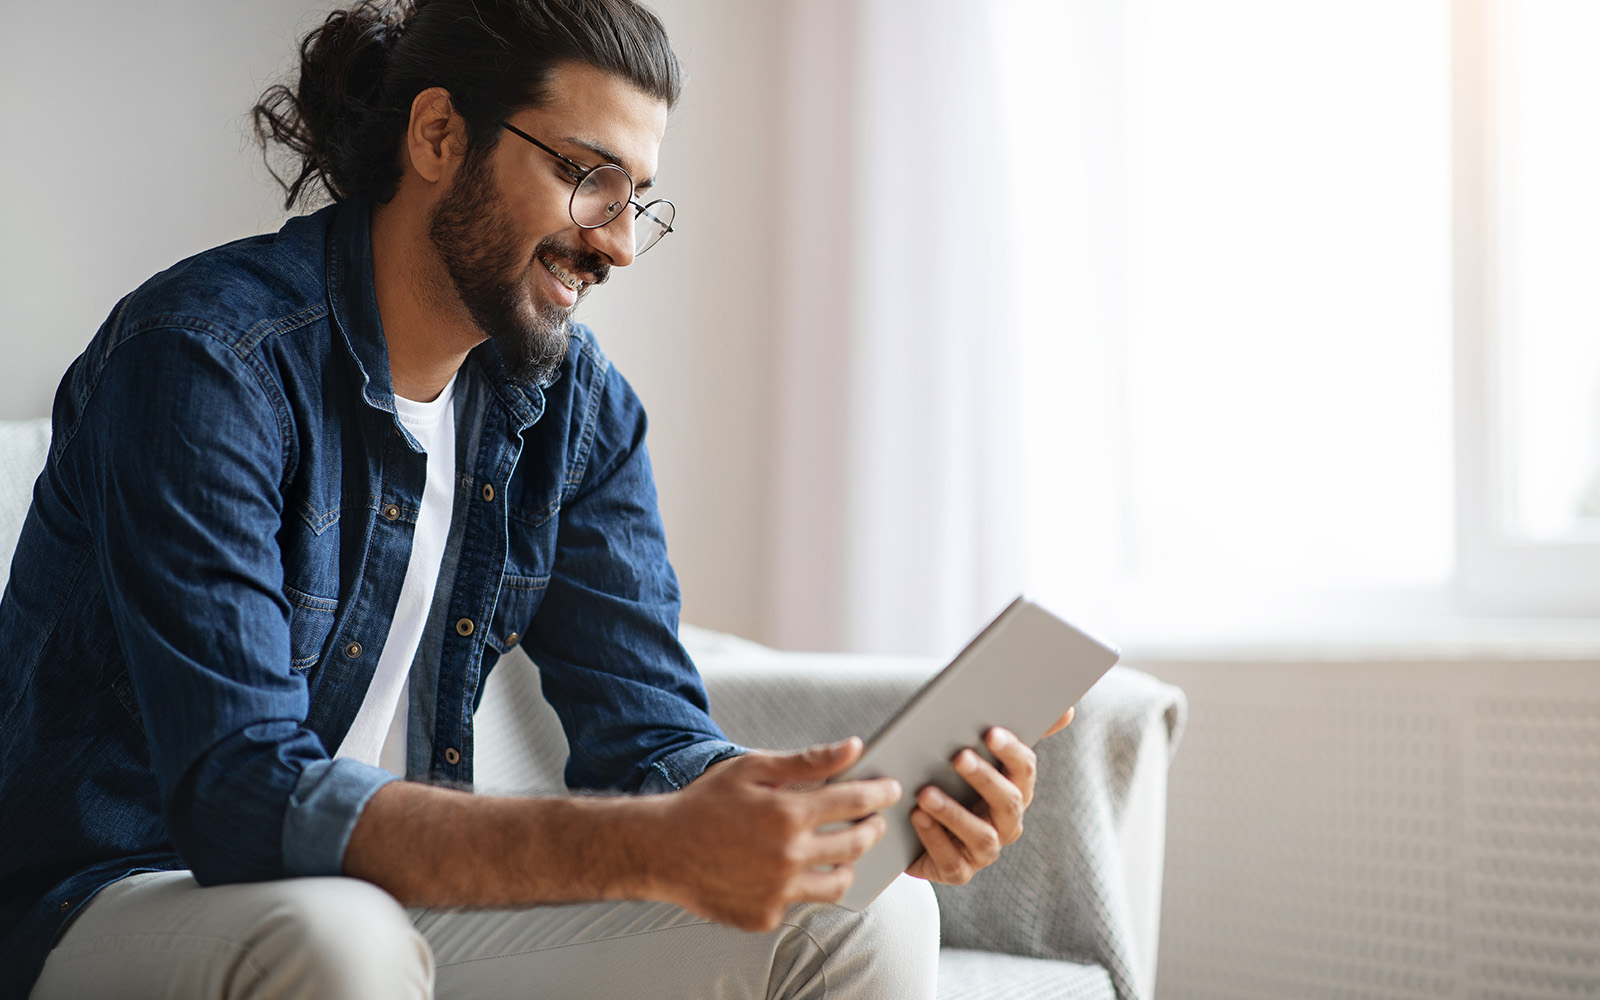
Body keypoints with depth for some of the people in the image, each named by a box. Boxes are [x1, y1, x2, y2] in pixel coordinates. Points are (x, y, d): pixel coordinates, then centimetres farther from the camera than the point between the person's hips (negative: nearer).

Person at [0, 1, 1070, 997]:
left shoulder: (579, 404, 0)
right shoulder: (207, 355, -20)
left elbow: (648, 733, -2)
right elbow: (240, 792, -30)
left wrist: (879, 808, -24)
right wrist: (655, 848, -41)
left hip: (402, 892, 5)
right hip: (118, 903, -5)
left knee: (863, 913, -11)